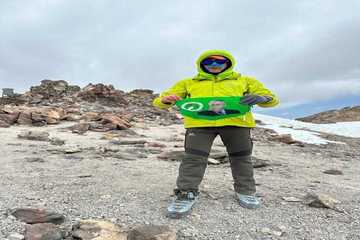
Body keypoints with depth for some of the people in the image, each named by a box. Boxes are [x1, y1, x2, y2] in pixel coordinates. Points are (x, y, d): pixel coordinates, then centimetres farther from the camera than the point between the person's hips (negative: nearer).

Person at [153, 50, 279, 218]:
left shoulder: (245, 81, 21)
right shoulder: (188, 83, 21)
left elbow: (272, 99, 16)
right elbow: (159, 101, 19)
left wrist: (261, 98, -10)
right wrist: (166, 99, -8)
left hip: (235, 122, 1)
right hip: (199, 123, 0)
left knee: (241, 158, 6)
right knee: (193, 157, -12)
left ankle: (245, 191, 24)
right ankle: (186, 194, -5)